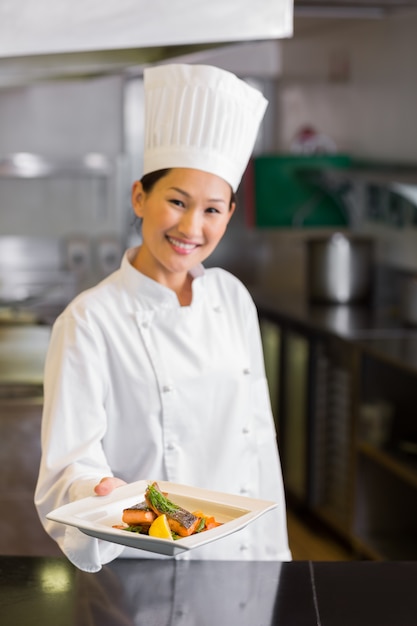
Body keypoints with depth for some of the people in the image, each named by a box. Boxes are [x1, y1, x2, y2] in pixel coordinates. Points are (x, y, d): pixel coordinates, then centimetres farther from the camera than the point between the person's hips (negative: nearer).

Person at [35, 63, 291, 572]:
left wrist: (274, 554, 7)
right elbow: (68, 468, -16)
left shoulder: (232, 297, 1)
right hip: (141, 571, -4)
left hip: (240, 560, 5)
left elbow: (258, 441, 6)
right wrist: (99, 494, -37)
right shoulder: (90, 321, -16)